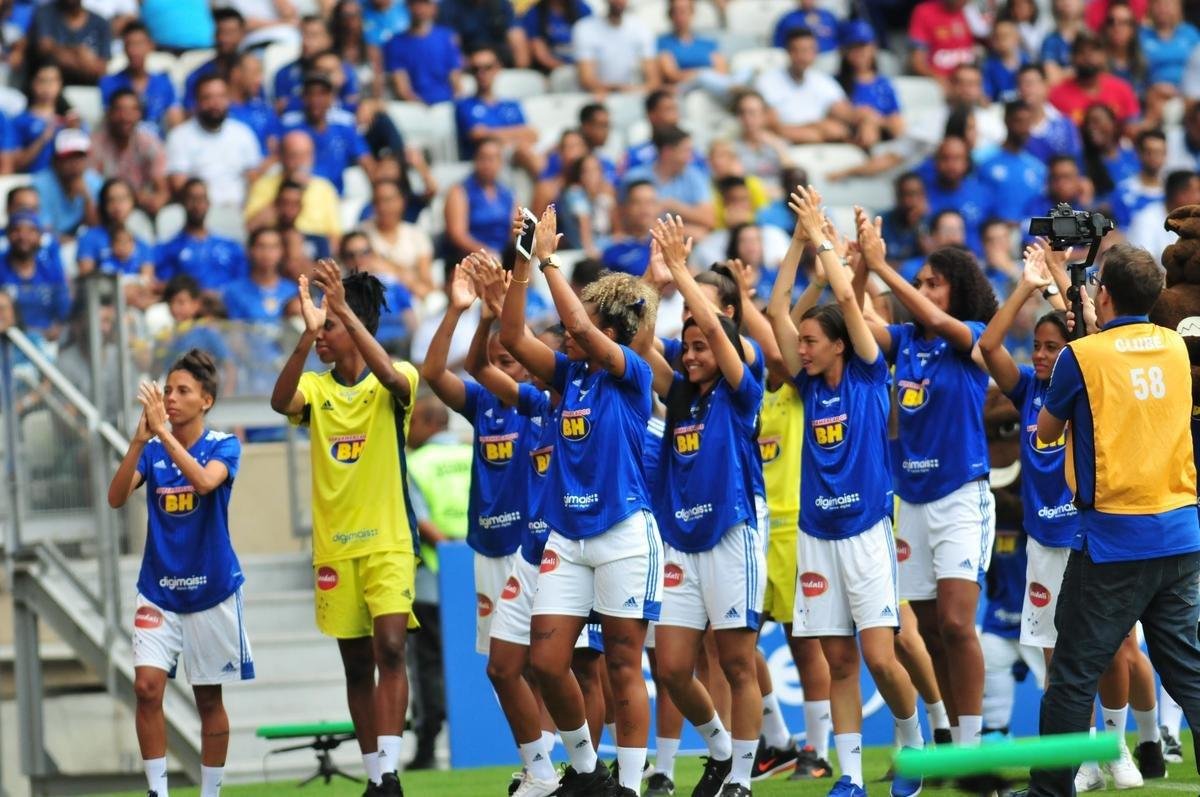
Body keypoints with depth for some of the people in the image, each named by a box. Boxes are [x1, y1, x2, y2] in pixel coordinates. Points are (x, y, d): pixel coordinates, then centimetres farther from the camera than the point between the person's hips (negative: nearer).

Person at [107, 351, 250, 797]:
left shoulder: (223, 446, -7)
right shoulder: (152, 450, 1)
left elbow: (205, 481, -29)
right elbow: (116, 497, -14)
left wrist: (163, 431, -33)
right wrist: (139, 439, -25)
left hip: (210, 590, -2)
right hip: (158, 590, 2)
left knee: (209, 698, 6)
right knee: (147, 687, -12)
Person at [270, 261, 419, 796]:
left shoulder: (391, 383, -4)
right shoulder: (316, 387, 4)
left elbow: (392, 377, -28)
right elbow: (280, 401, -18)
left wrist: (342, 310, -34)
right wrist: (306, 332, -32)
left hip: (388, 543, -4)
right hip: (333, 546, 4)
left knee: (390, 649, -19)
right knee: (356, 665, 8)